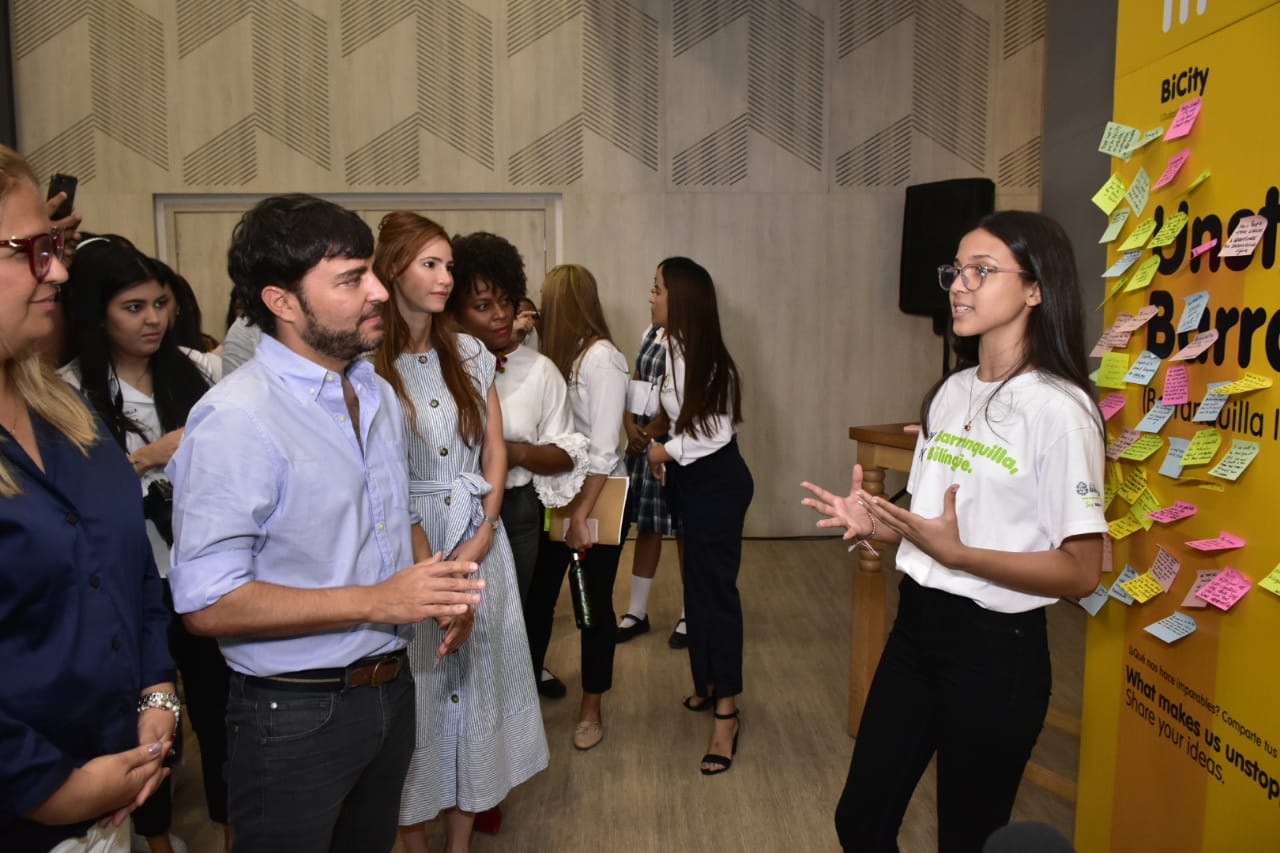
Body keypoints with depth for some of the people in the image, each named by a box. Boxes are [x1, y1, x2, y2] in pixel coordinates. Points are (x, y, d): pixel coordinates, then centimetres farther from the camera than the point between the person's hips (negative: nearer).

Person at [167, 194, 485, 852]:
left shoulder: (378, 395, 6)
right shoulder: (235, 419, -22)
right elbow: (207, 604, -24)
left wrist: (436, 589, -5)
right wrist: (377, 601, -25)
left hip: (391, 691, 8)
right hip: (296, 717, -7)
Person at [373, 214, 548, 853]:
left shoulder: (469, 353, 6)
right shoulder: (365, 362, -9)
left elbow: (495, 451, 7)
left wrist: (481, 535, -6)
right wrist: (430, 563, -10)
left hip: (479, 537, 4)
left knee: (476, 677, 10)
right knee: (414, 684, 6)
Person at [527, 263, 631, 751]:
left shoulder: (601, 358, -16)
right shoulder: (557, 357, 5)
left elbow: (604, 447, -18)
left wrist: (582, 513, -16)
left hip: (600, 497, -5)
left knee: (595, 601, 8)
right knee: (538, 596, 11)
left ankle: (591, 710, 26)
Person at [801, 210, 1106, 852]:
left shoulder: (1058, 408, -16)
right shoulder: (952, 392, 8)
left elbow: (1081, 571, -17)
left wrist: (957, 553, -28)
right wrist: (875, 523, -4)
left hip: (997, 650, -7)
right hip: (916, 627, 7)